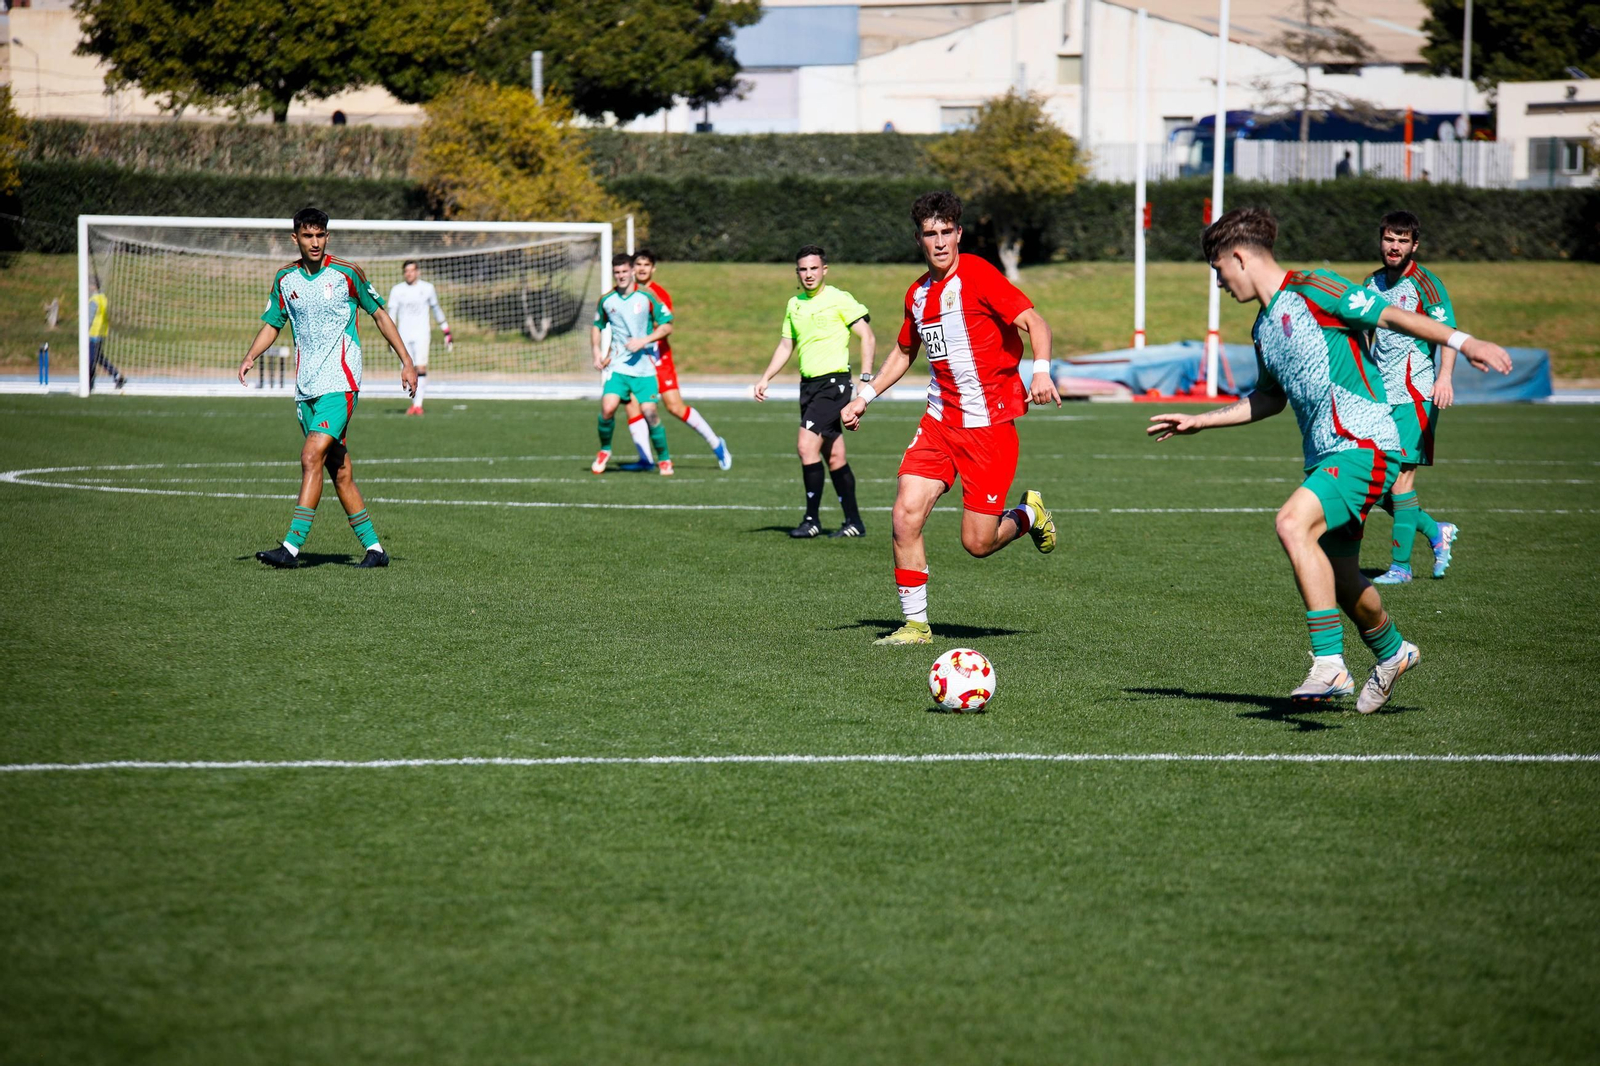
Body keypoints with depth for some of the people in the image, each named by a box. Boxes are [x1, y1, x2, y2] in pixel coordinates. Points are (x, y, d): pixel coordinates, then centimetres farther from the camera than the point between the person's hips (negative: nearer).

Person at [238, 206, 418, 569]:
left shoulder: (347, 274, -3)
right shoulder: (285, 279, 8)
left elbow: (379, 314, 6)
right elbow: (272, 324, 18)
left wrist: (406, 361, 5)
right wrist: (250, 357, 0)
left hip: (340, 382, -5)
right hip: (306, 386, 5)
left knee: (312, 457, -18)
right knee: (338, 469, 7)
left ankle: (292, 547, -21)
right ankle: (373, 548, 15)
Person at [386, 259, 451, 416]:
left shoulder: (427, 288, 6)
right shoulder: (397, 290, 6)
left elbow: (437, 310, 15)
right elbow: (391, 314, 3)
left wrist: (447, 334, 16)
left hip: (422, 334, -2)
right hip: (403, 335, 2)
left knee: (421, 367, -18)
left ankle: (418, 404, -19)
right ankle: (414, 402, 16)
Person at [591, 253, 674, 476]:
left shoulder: (647, 297, -3)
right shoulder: (606, 300, 6)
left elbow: (667, 326, -1)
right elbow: (597, 326, 21)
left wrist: (644, 341, -14)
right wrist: (596, 352, 6)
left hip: (644, 367, -2)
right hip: (618, 366, 2)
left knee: (649, 411, -10)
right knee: (607, 407, -17)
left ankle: (664, 459, 9)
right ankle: (604, 450, 9)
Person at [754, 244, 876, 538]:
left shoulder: (839, 300, -6)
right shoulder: (794, 304, 14)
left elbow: (868, 338, -7)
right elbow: (785, 346, 23)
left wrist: (866, 378, -16)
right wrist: (765, 379, 14)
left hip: (833, 382, -7)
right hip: (808, 382, 7)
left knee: (807, 445, -16)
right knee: (834, 456, 8)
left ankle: (812, 519, -10)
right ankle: (853, 522, 13)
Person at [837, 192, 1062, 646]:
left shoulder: (978, 276, -10)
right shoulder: (918, 293, 11)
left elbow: (1035, 323, -16)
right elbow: (904, 351, 28)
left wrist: (1041, 370, -34)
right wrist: (865, 397, 20)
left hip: (989, 425, -6)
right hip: (939, 421, 6)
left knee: (978, 542, -5)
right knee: (906, 515, -10)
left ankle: (1028, 515, 28)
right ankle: (915, 624, 0)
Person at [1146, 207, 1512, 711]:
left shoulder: (1312, 291, -8)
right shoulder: (1264, 328, 18)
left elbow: (1392, 316, -12)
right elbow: (1270, 398, 33)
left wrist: (1464, 343, -23)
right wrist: (1198, 422, 34)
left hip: (1364, 444, -9)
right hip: (1325, 456, 9)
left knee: (1293, 523, -29)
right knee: (1339, 577, 14)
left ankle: (1330, 665, -31)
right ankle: (1392, 652, 41)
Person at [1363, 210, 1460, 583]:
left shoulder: (1425, 284, -7)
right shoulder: (1371, 283, 13)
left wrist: (1444, 377, -31)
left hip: (1414, 395, -7)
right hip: (1378, 397, 7)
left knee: (1400, 479, -10)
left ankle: (1400, 565, -4)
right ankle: (1437, 532, 22)